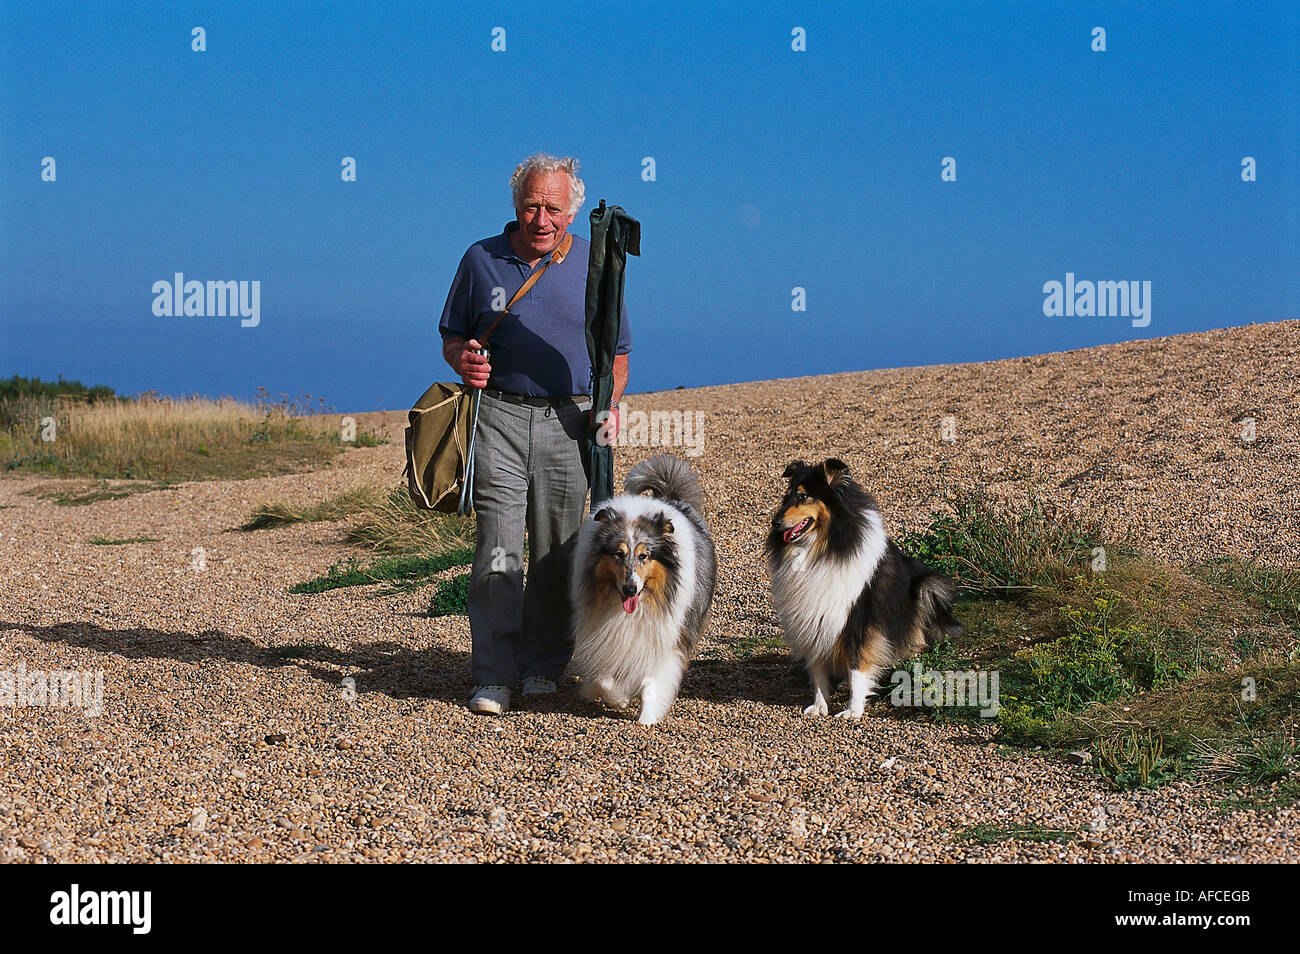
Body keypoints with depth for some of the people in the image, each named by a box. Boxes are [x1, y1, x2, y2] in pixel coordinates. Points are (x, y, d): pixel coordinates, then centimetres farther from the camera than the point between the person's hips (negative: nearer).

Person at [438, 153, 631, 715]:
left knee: (556, 552, 6)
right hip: (499, 415, -1)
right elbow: (452, 335, 15)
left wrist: (610, 404, -4)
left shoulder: (594, 264, 7)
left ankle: (544, 663, 19)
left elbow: (616, 349, 13)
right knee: (497, 549, -9)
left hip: (569, 421, 1)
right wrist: (463, 359, -9)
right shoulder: (481, 260, 7)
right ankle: (492, 677, -9)